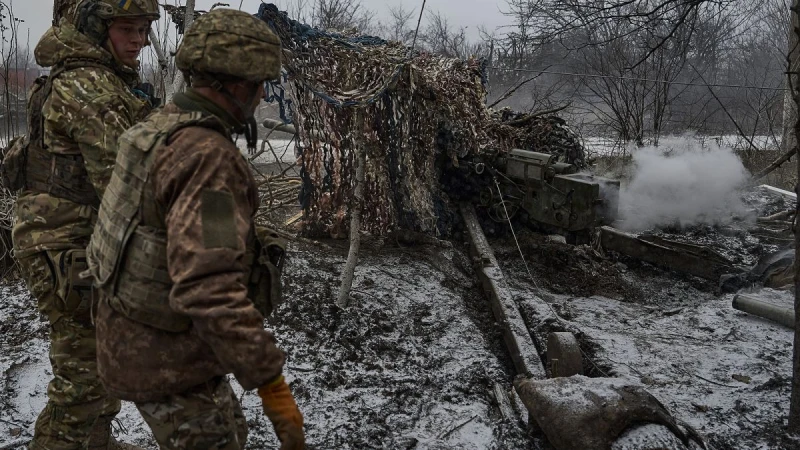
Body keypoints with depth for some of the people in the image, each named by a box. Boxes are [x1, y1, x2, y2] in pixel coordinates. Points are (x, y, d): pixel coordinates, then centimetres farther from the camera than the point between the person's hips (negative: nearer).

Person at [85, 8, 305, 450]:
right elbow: (210, 290, -36)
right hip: (165, 358, -9)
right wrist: (271, 383, -33)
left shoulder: (166, 128, 5)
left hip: (137, 336, 10)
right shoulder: (207, 157, -27)